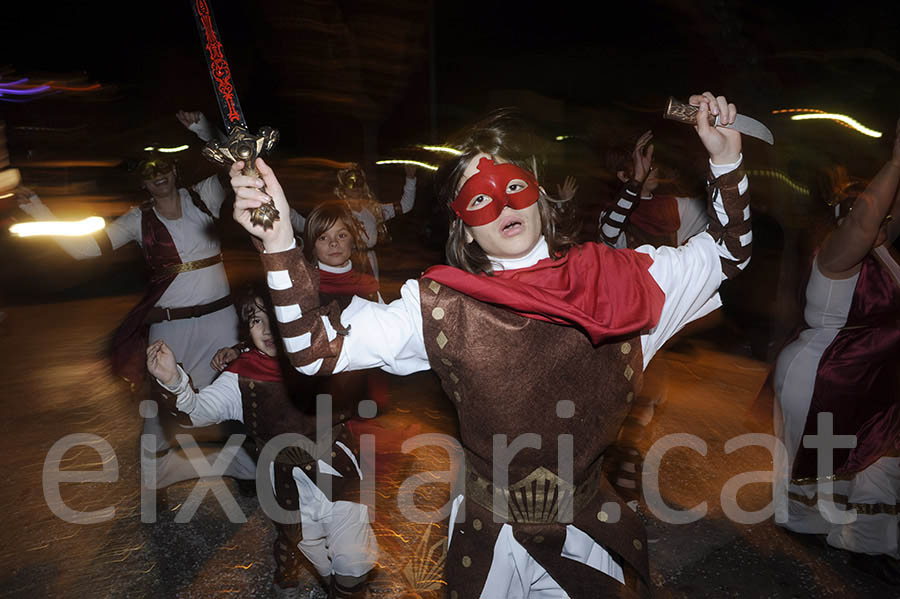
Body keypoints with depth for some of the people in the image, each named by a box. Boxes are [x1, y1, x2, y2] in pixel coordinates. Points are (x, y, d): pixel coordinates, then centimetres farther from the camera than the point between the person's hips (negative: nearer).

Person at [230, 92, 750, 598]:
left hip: (594, 531, 2)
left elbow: (726, 253, 5)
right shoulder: (441, 308, -15)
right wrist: (279, 242, -31)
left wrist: (726, 158, -6)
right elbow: (316, 348, -20)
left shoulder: (611, 278, -8)